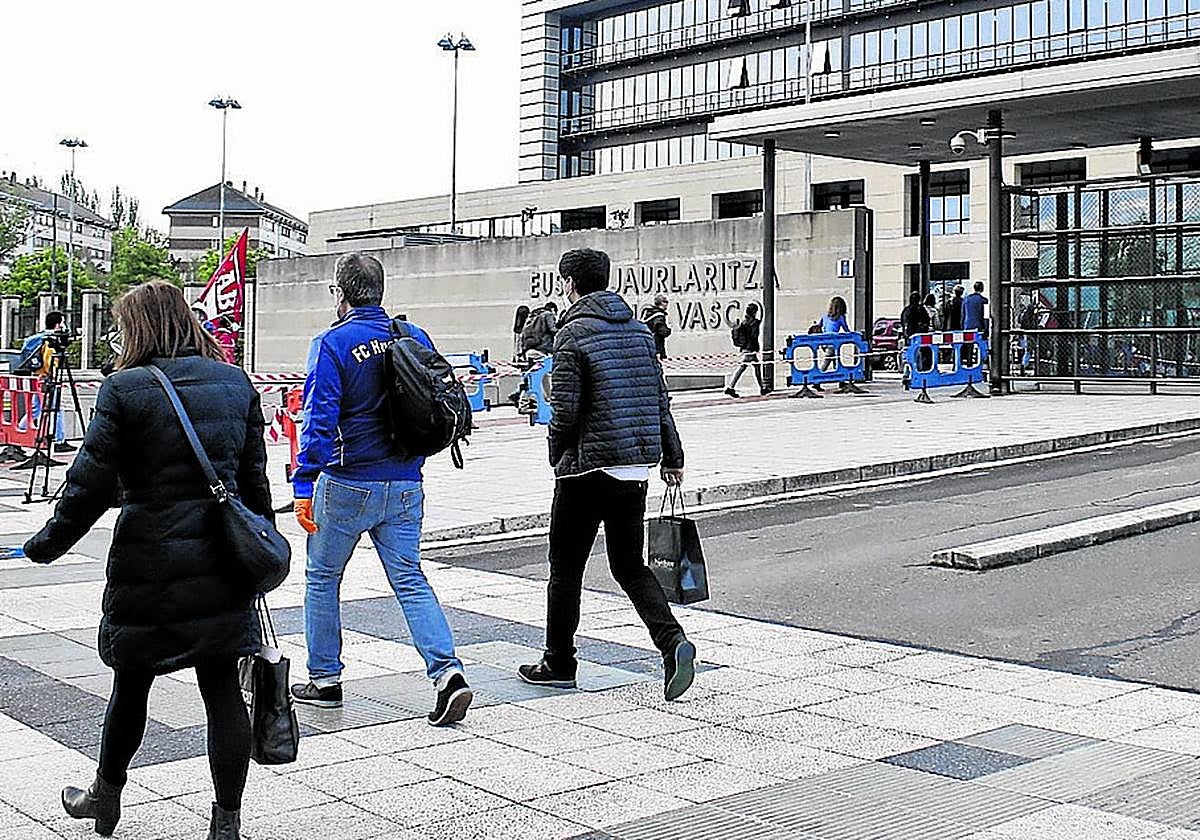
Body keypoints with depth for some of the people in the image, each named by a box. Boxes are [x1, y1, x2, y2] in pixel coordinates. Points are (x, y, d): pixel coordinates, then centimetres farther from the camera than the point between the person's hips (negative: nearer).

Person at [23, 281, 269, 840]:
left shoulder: (125, 389, -9)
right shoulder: (236, 384, 5)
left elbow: (91, 484, -9)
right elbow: (255, 479, 9)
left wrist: (48, 543, 4)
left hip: (149, 565, -3)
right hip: (222, 563, 3)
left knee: (131, 681, 16)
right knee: (223, 690, 5)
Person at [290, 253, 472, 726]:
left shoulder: (333, 344, -11)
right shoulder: (416, 337, 5)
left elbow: (320, 420, -16)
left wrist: (303, 486, -14)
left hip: (347, 485, -4)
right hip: (405, 485, 4)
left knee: (323, 578, 14)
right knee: (410, 581, 7)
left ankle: (325, 681, 23)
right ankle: (447, 673, -9)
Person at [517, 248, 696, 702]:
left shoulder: (574, 334, -10)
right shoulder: (639, 329, 10)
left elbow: (565, 410, -14)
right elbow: (660, 399, 12)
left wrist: (557, 456, 4)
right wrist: (672, 457, 19)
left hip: (588, 468, -6)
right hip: (637, 467, 6)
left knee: (566, 568, 8)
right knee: (630, 565, 14)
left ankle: (559, 664, 18)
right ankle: (673, 641, -7)